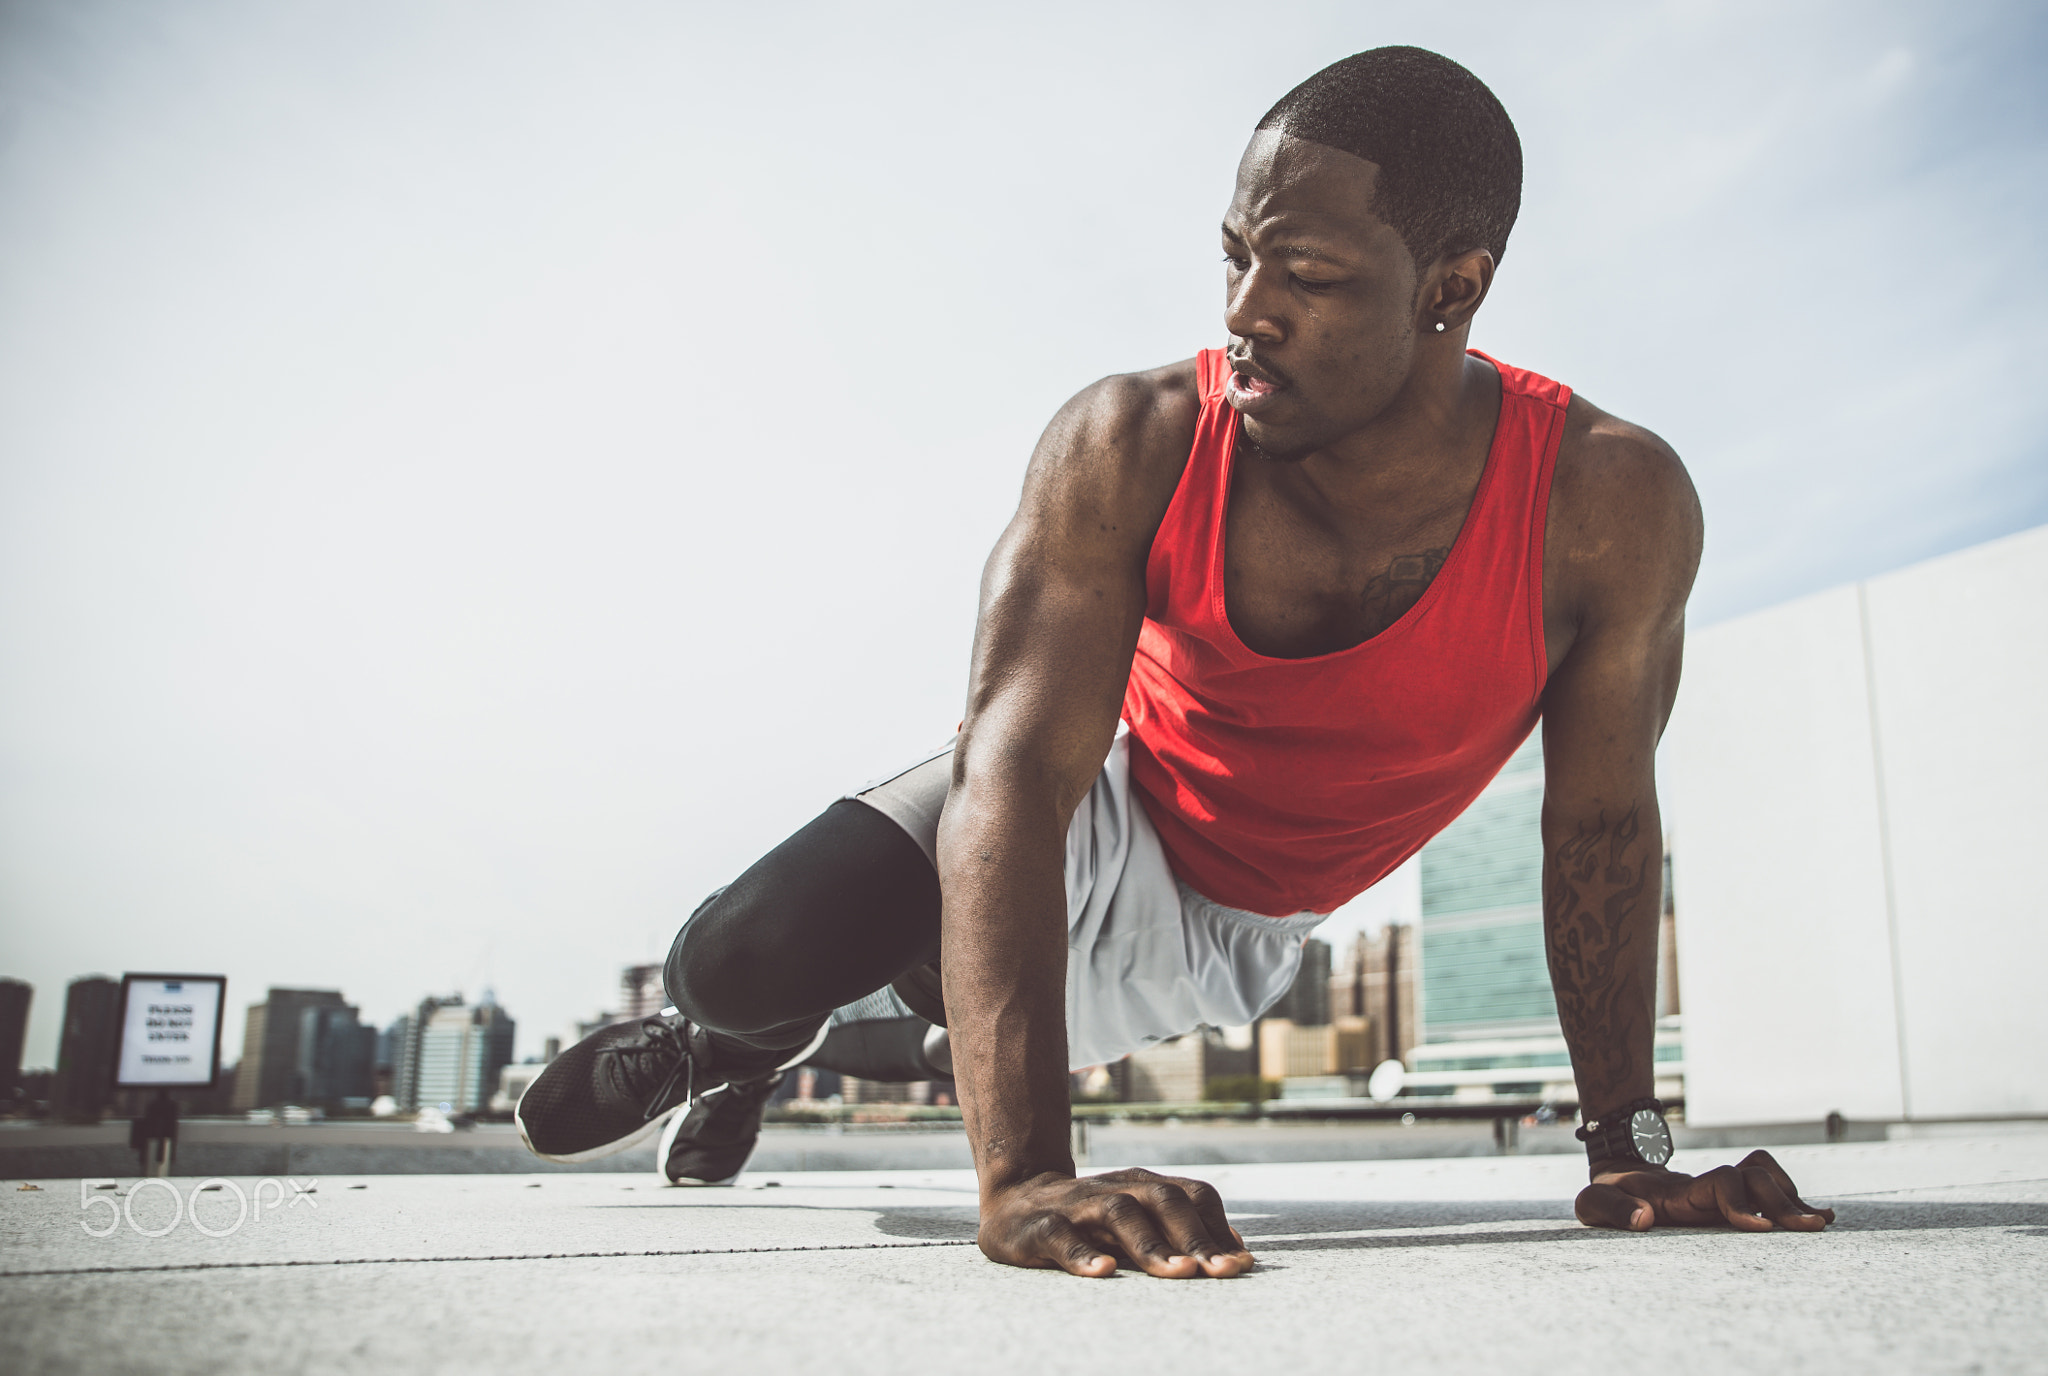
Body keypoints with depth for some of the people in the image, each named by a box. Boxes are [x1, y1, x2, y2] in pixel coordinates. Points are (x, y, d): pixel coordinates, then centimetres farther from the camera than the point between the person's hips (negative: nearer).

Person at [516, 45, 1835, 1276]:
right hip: (1106, 815, -2)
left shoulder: (1612, 505, -28)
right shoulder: (1133, 448, -32)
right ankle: (738, 1032, 16)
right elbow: (1014, 768, -39)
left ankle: (825, 1035, 55)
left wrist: (1629, 1148, -12)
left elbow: (1602, 828, -16)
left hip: (1245, 934, 3)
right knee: (752, 958, -23)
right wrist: (1024, 1173, -49)